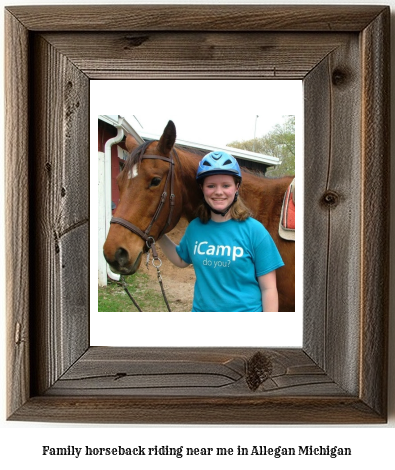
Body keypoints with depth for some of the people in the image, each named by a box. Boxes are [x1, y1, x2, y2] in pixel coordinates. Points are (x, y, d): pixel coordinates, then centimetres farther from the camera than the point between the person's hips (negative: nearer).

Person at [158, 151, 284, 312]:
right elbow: (181, 260, 16)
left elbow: (268, 288, -11)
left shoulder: (254, 230, -14)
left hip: (245, 308, -3)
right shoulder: (195, 228, -3)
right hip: (201, 308, 3)